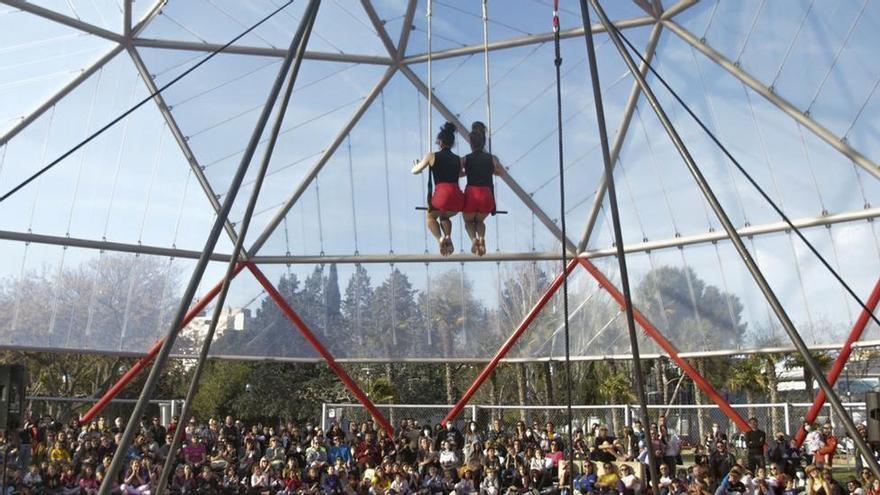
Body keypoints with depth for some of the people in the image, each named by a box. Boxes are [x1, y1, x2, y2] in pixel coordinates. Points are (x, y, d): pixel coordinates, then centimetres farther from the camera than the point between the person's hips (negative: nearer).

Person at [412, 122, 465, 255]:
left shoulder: (432, 156, 9)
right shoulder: (458, 159, 18)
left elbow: (414, 171, 21)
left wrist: (416, 166, 44)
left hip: (442, 194, -4)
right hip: (458, 198, 4)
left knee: (430, 217, 26)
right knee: (444, 217, 33)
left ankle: (440, 238, -4)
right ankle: (448, 237, 4)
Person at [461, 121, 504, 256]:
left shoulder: (465, 159, 3)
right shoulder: (492, 159, 5)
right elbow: (501, 172, 22)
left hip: (471, 195, -1)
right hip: (487, 196, 1)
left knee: (468, 221, 25)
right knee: (479, 221, 28)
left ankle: (473, 238, -8)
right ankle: (482, 238, -6)